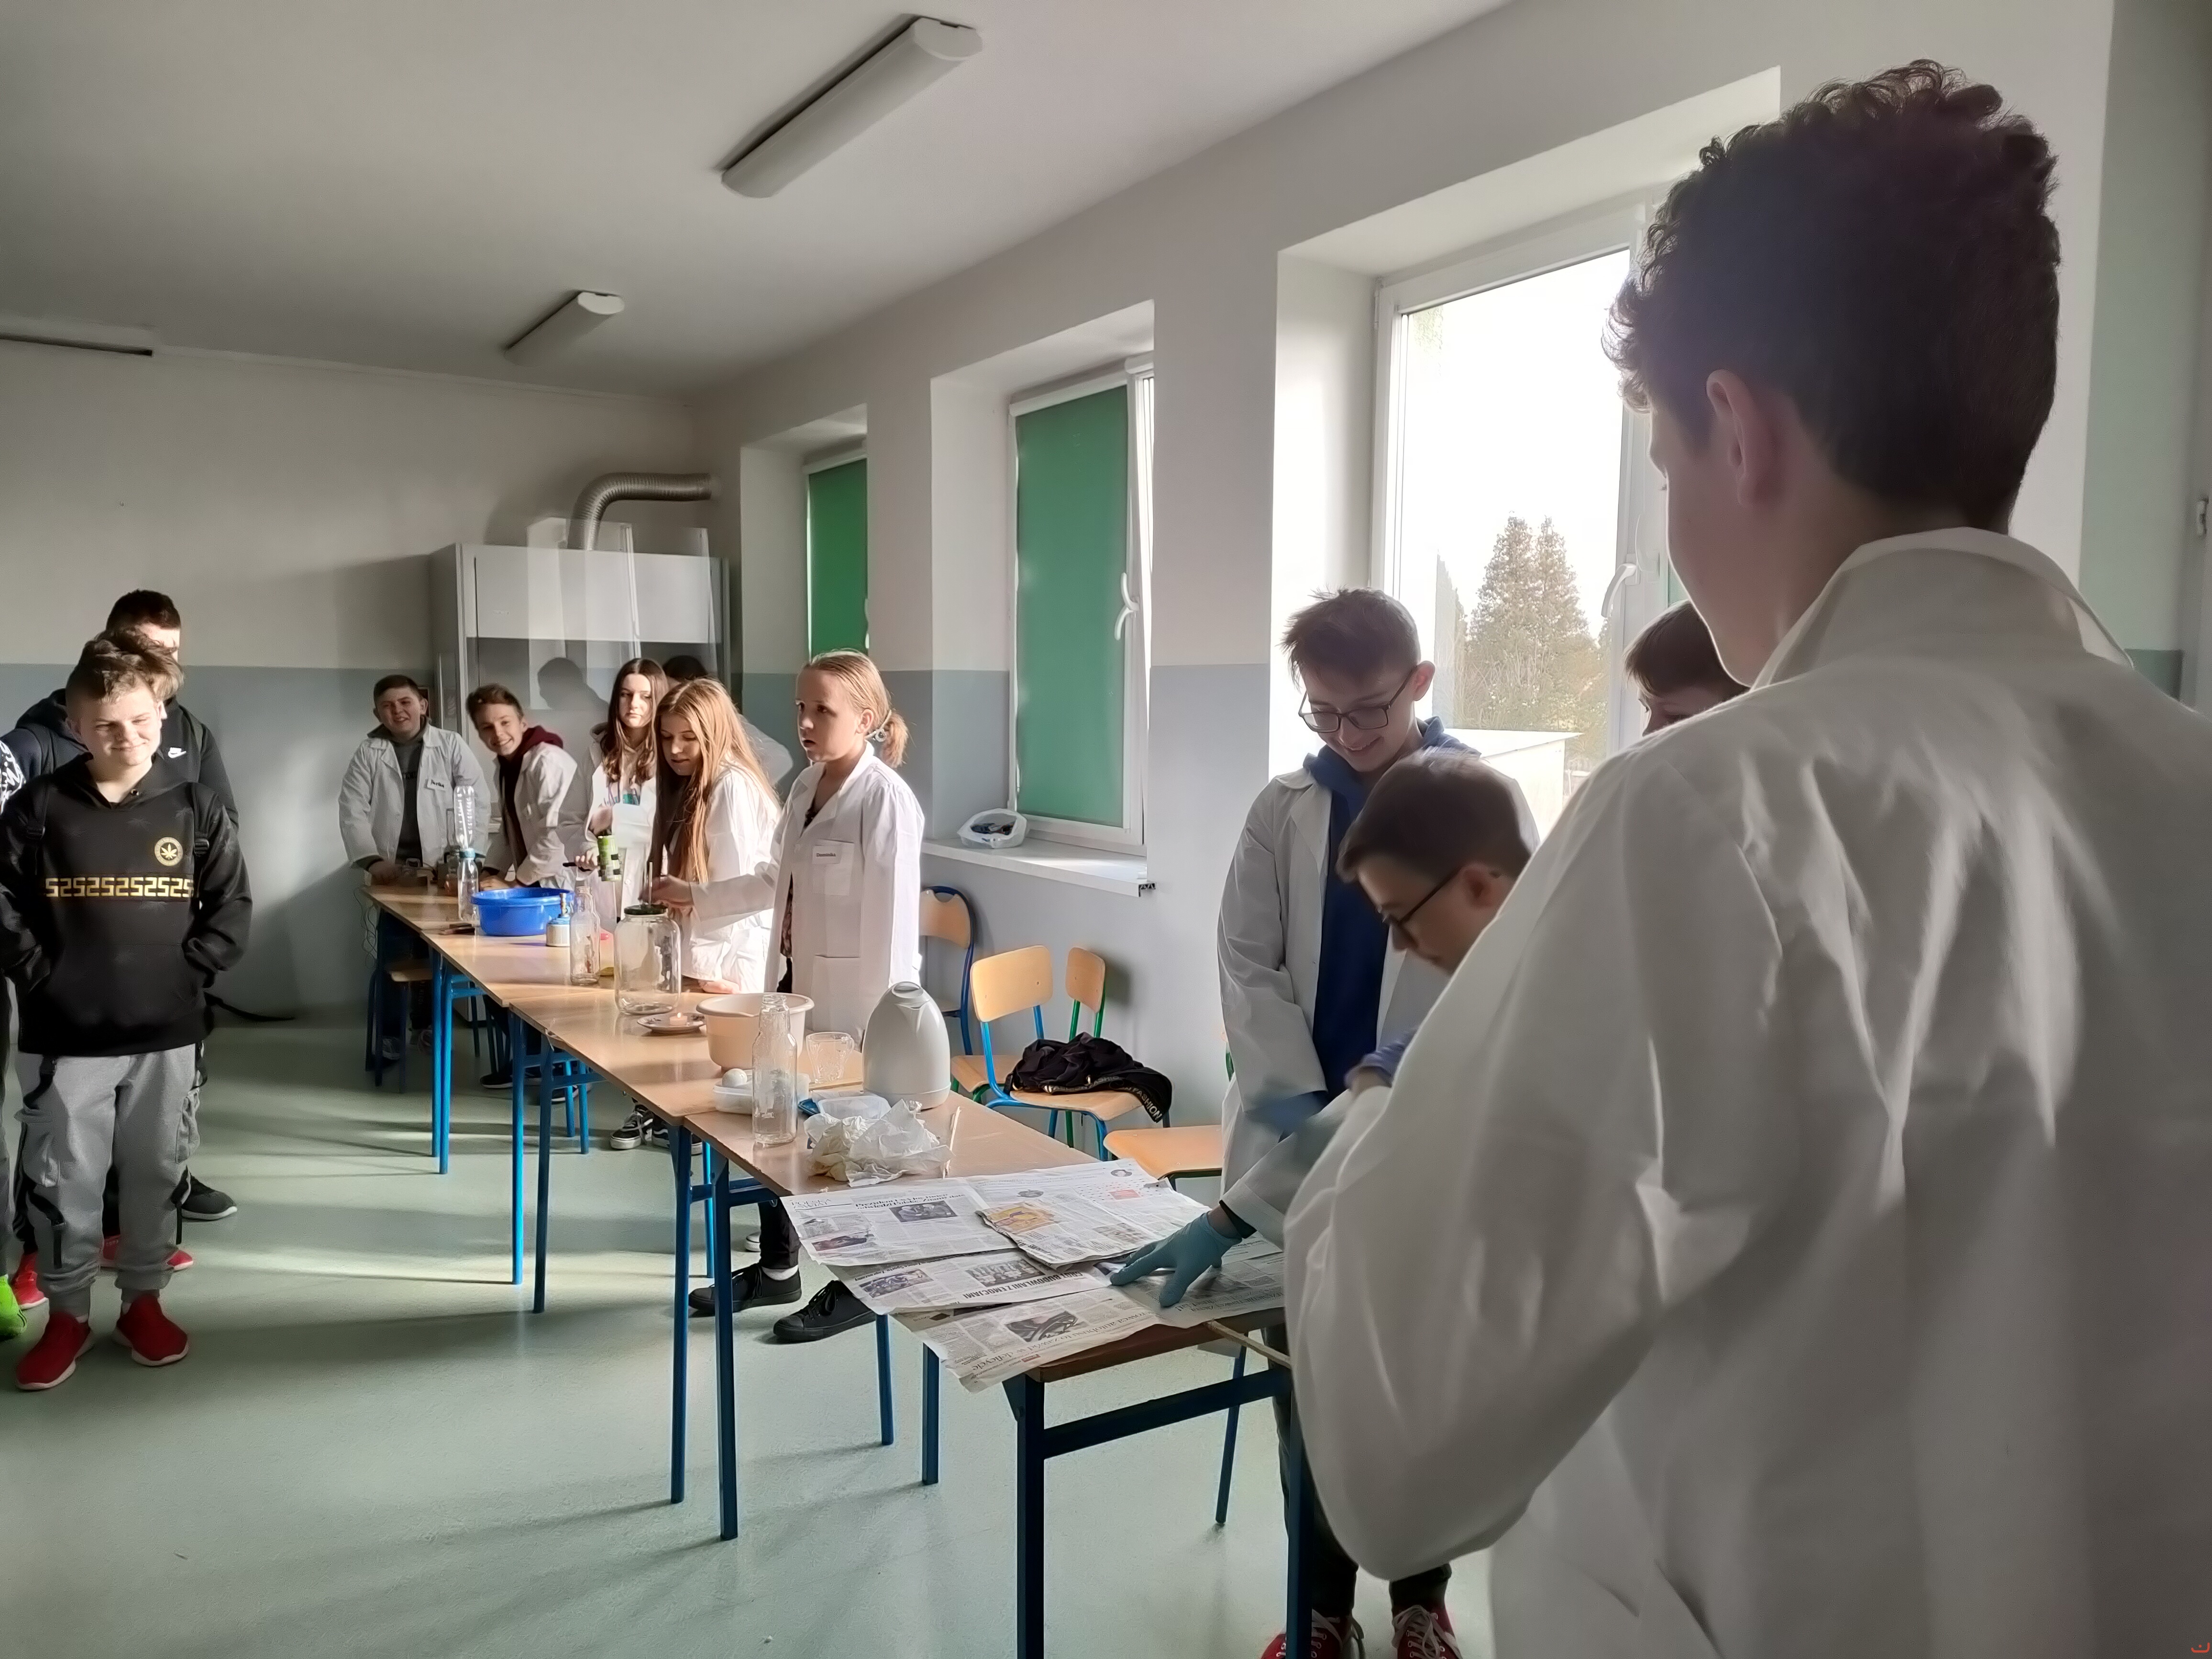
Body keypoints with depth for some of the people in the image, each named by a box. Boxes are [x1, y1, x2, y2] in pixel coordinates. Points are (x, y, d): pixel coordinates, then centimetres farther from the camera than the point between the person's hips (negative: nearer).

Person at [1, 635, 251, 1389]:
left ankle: (143, 1299, 28)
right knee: (62, 1178, 7)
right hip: (64, 1033, -1)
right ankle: (67, 1312, 23)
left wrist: (188, 970, -6)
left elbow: (232, 906, 3)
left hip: (167, 1031, 1)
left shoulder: (196, 808, 0)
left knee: (156, 1172, 11)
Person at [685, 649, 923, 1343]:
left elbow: (893, 919, -20)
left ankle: (860, 1286, 25)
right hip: (796, 984, 8)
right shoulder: (805, 785, 8)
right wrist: (697, 899, 19)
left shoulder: (885, 800, -18)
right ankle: (777, 1267, 38)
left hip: (851, 998, -8)